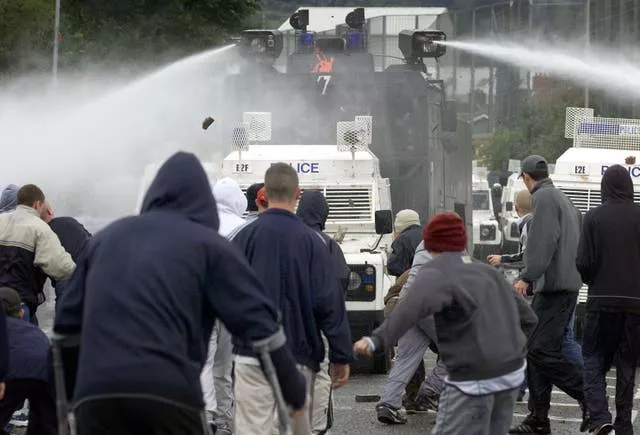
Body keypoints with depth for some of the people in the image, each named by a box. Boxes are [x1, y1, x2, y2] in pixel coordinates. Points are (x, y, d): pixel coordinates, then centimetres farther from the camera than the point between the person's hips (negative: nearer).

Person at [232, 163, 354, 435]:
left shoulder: (245, 237, -2)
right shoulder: (310, 240, -4)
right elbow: (330, 302, -7)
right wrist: (341, 356, -2)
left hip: (251, 354, 0)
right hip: (298, 358, 0)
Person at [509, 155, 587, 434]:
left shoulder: (544, 197, -7)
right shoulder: (563, 199, 22)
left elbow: (543, 241, -20)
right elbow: (581, 241, 22)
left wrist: (527, 277, -20)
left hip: (553, 285, -10)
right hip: (565, 284, 10)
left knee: (543, 351, -13)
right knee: (536, 351, 10)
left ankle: (590, 397, -12)